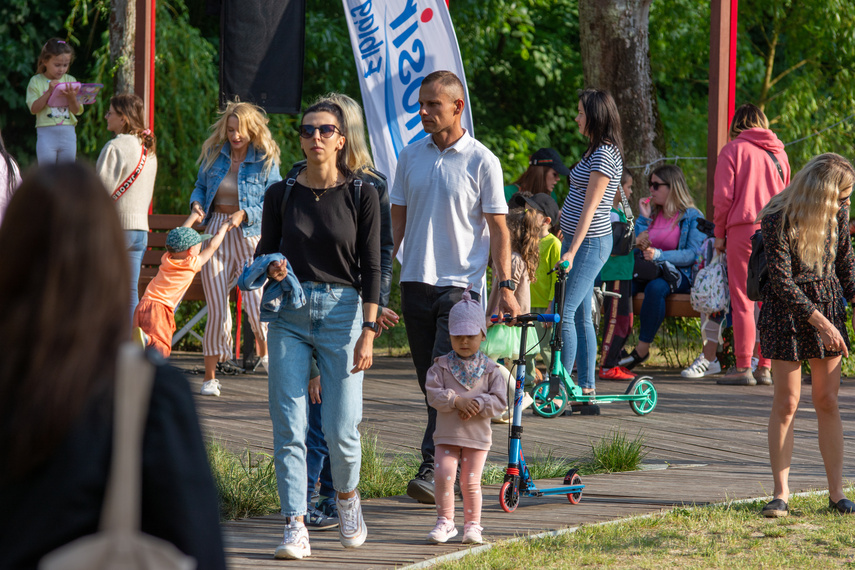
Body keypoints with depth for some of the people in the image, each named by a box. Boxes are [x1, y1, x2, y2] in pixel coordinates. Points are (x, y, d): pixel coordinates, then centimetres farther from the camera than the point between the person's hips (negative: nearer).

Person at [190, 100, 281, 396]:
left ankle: (265, 350, 22)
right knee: (216, 307, -3)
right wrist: (196, 204, -1)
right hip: (216, 234, 2)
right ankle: (210, 376, 6)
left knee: (256, 303, -12)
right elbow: (201, 186, 20)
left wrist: (245, 214, -18)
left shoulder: (265, 161, -2)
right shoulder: (214, 155, 7)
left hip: (251, 235, -2)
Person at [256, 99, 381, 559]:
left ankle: (346, 497, 26)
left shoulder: (360, 195, 1)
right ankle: (295, 528, -3)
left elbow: (371, 267, 0)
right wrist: (270, 267, -11)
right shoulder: (281, 194, 6)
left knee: (341, 428, -5)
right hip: (289, 314, 2)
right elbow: (264, 251, 14)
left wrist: (368, 331, -8)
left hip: (341, 311, -2)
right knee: (289, 426, -6)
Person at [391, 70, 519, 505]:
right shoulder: (411, 156, 9)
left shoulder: (481, 161, -3)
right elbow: (397, 219, 15)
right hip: (415, 281, 5)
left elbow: (498, 228, -1)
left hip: (461, 283, -5)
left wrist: (506, 286, -7)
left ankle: (432, 468, -18)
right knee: (429, 382, 7)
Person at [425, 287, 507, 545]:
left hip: (477, 436, -1)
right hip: (447, 435, 1)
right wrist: (457, 400, -22)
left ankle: (472, 524, 12)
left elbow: (499, 400, -4)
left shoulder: (489, 368, 1)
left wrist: (479, 405, -21)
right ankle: (445, 521, 4)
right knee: (444, 476, -8)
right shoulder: (442, 366, 2)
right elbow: (433, 394, -9)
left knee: (471, 482, 1)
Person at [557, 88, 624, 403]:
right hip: (578, 240, 10)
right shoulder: (597, 152, 17)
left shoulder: (604, 156, -14)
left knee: (565, 312, -12)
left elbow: (590, 208, -19)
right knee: (580, 315, 9)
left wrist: (572, 251, -22)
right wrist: (568, 245, 24)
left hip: (590, 243, -10)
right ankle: (587, 386, 11)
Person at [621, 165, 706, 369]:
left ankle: (642, 348, -32)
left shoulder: (692, 217, 3)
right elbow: (635, 248, 11)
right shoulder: (651, 212, 20)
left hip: (678, 273, -4)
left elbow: (692, 254, -10)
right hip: (645, 271, 4)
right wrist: (644, 218, 3)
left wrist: (659, 255, -22)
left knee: (655, 287, -39)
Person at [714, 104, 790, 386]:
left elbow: (723, 196, -4)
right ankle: (765, 367, 6)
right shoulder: (779, 153, 14)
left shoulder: (733, 150, 1)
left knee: (743, 301, -2)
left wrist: (719, 233, 4)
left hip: (743, 228, -4)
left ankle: (743, 367, -4)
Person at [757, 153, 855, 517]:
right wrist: (820, 323, -20)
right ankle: (781, 493, 5)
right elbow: (782, 281, -18)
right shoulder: (778, 221, -19)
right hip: (787, 310, -5)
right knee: (786, 402, -3)